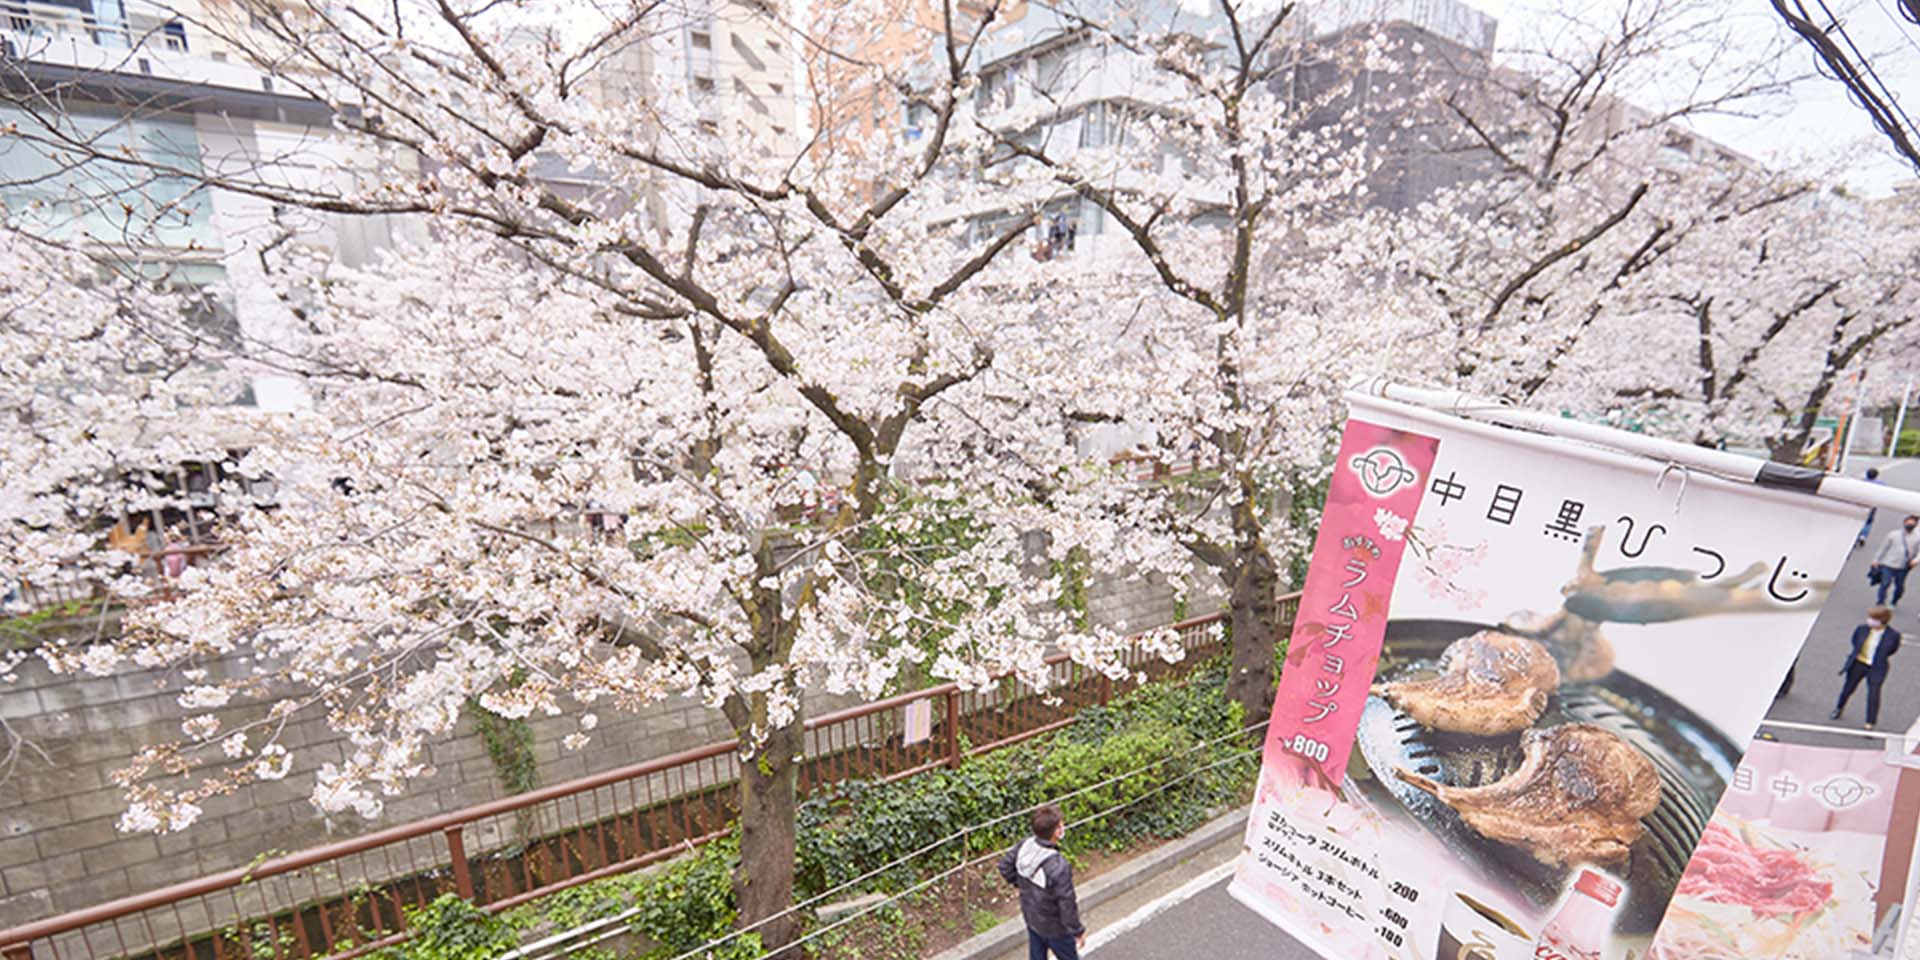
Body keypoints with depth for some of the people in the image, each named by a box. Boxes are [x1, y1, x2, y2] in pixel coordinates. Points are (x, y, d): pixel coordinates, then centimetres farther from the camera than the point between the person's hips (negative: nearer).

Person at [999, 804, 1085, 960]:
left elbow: (1005, 866, -2)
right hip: (1054, 926, -5)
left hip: (1031, 917, 5)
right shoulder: (1058, 867, -40)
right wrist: (1078, 931, -11)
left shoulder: (1025, 846, -20)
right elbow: (1067, 905, -28)